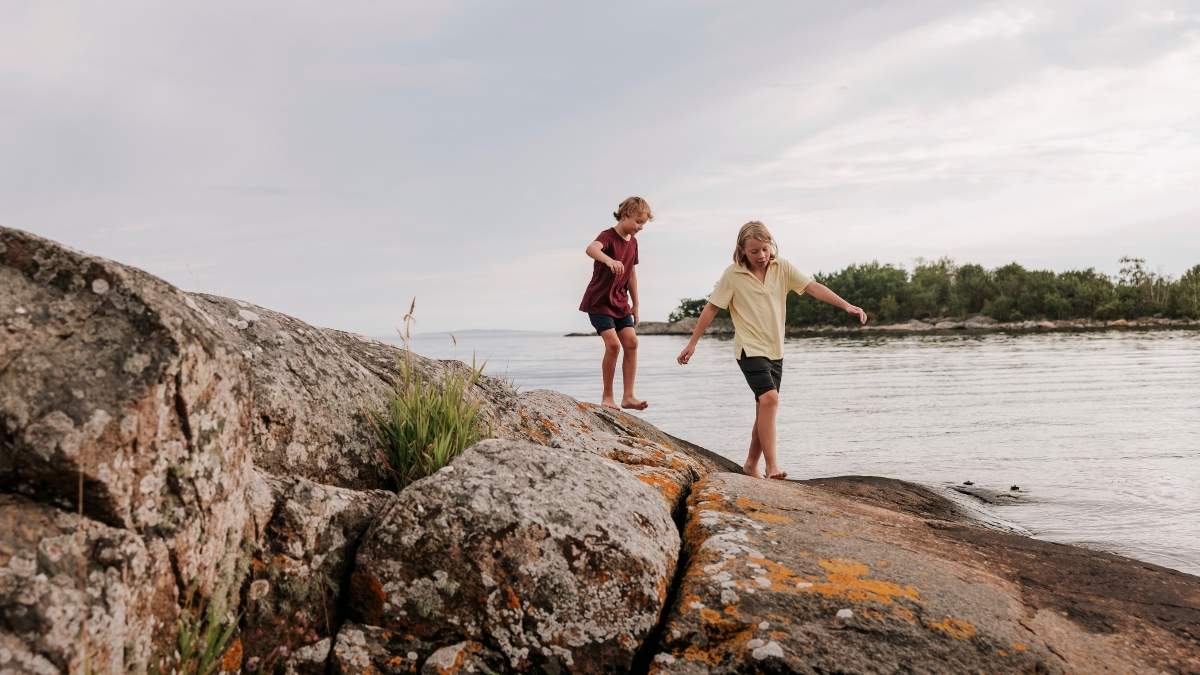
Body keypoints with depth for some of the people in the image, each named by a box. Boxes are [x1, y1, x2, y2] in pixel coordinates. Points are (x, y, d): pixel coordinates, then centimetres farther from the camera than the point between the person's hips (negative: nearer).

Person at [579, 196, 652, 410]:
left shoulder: (632, 242, 8)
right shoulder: (608, 236, -16)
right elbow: (591, 249, -40)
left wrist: (635, 304, 17)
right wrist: (610, 260, -60)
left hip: (620, 302, 7)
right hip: (599, 302, -7)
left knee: (631, 342, -5)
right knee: (613, 344, -18)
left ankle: (628, 396, -1)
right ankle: (607, 397, -5)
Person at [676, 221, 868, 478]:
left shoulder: (782, 268, 0)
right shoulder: (733, 274, -8)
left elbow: (813, 287, -8)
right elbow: (711, 308, -2)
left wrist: (846, 305, -20)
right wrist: (692, 343, -1)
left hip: (775, 350, 5)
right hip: (750, 349, -5)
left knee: (765, 409, 9)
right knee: (769, 398, -23)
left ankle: (751, 464, 24)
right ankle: (772, 466, -21)